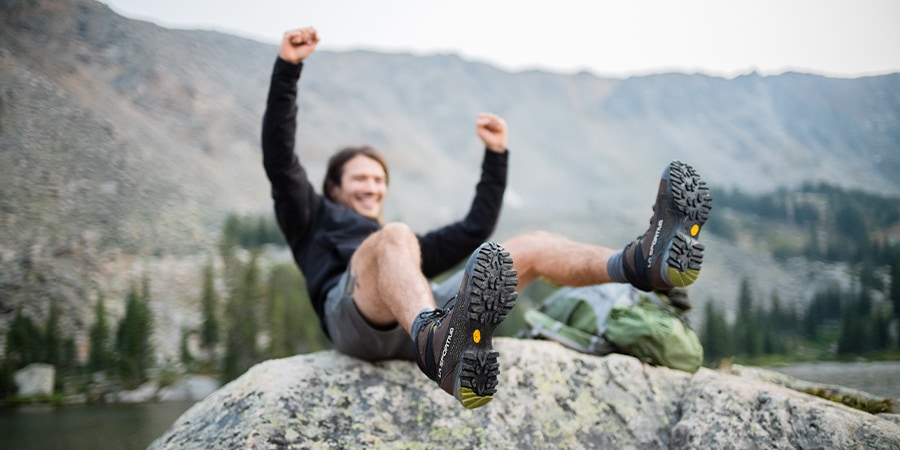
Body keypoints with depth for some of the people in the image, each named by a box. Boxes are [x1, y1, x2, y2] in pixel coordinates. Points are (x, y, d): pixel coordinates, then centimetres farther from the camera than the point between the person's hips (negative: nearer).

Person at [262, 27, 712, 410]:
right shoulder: (314, 220, 31)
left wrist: (496, 154, 36)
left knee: (531, 246, -10)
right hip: (354, 314, -4)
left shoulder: (413, 246, 43)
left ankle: (642, 261, -40)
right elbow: (280, 161, 17)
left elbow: (476, 227, 40)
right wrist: (287, 67, 8)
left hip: (428, 316, 5)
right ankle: (439, 345, -70)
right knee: (395, 238, -36)